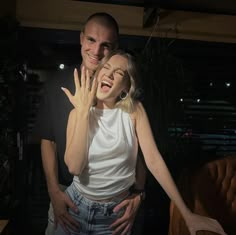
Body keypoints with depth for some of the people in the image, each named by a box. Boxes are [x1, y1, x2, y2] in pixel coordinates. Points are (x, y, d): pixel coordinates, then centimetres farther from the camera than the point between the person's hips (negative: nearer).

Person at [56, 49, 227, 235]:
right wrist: (83, 111, -19)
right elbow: (74, 167, -18)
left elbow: (153, 159, -12)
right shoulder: (78, 113, -6)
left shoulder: (134, 110, -9)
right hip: (77, 206, 1)